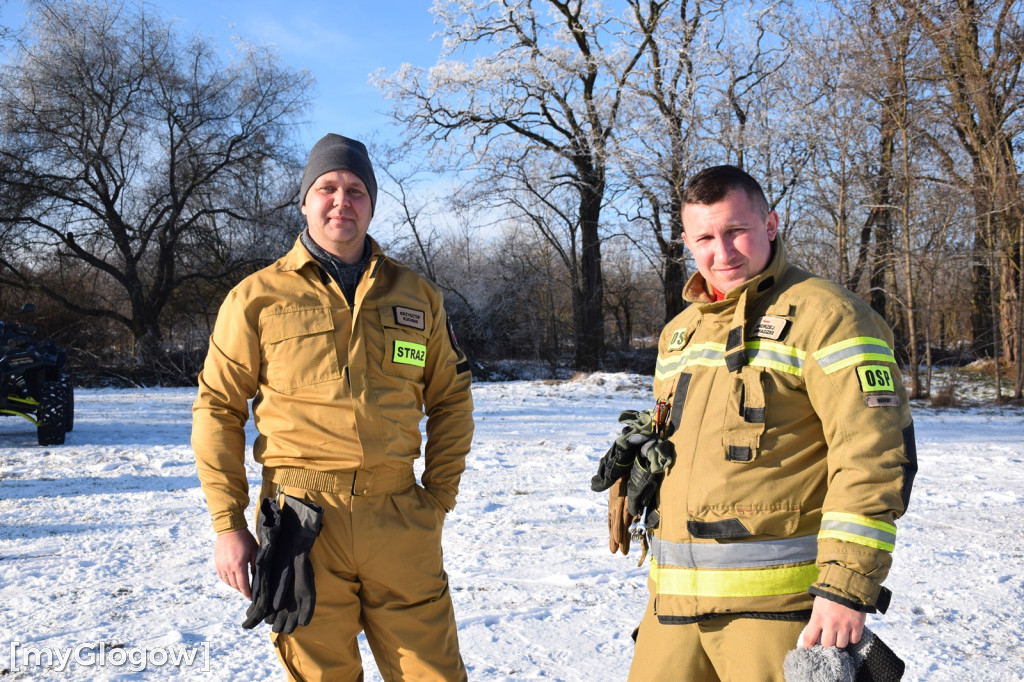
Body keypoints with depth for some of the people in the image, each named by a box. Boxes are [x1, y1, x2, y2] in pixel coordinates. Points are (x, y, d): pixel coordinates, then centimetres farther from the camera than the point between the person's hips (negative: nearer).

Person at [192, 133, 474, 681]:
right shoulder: (258, 297, 4)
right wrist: (227, 524, -1)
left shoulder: (417, 296, 10)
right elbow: (217, 408, 4)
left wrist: (439, 496, 7)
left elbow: (451, 400, 16)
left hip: (400, 521, 2)